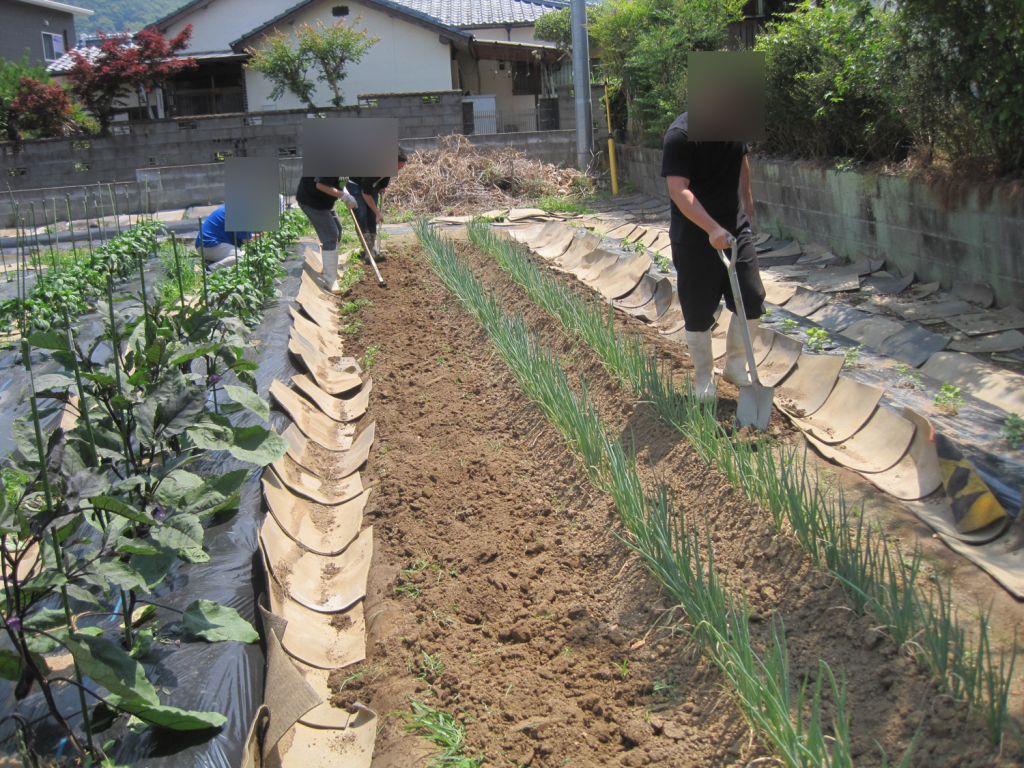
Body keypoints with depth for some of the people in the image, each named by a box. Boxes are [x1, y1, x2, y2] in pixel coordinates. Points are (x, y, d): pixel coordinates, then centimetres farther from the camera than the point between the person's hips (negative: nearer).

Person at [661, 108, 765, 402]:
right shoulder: (681, 134, -21)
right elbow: (678, 190, -29)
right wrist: (712, 229, -37)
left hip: (736, 229, 6)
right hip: (695, 237, -6)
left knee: (752, 302, 5)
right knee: (698, 313, 5)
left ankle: (735, 366, 27)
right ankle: (703, 377, 24)